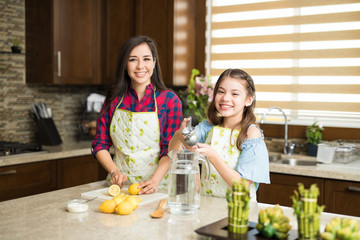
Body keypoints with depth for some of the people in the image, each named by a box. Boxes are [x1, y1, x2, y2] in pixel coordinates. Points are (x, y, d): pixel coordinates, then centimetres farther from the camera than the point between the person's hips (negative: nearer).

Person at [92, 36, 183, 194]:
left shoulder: (169, 100, -1)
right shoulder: (114, 99, 7)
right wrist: (114, 171, -7)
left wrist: (155, 181, -19)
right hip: (119, 185, 3)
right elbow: (100, 145, 9)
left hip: (156, 187, -2)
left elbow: (171, 150, -5)